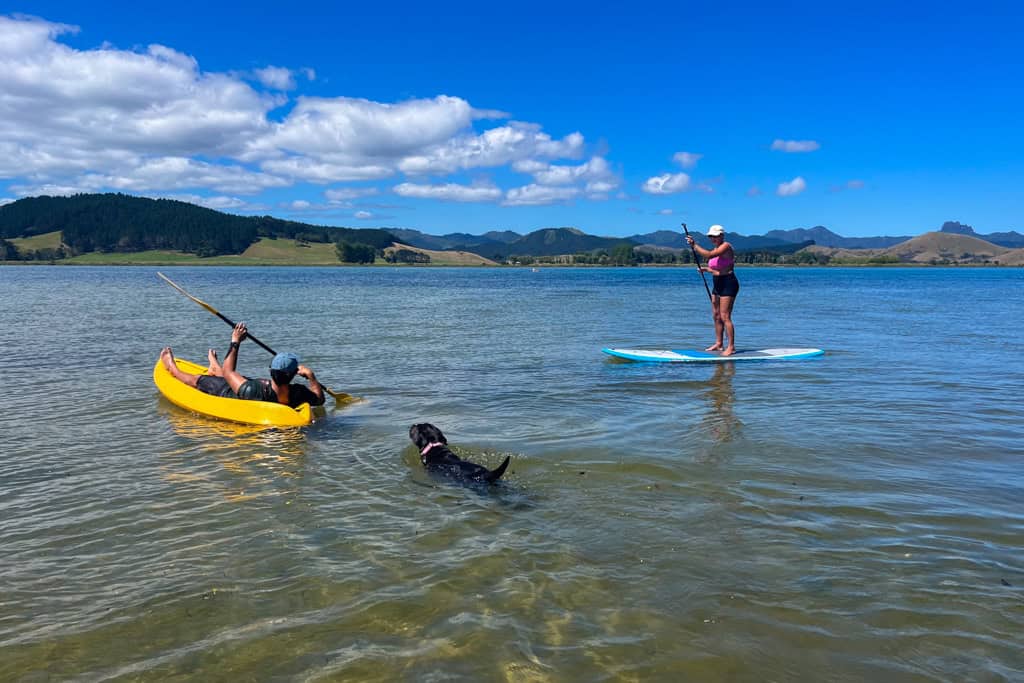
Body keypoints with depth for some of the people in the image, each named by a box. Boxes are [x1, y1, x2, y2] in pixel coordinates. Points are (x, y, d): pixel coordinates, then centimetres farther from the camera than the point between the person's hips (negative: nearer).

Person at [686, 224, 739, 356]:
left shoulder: (726, 246, -12)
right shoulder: (714, 249, 15)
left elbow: (709, 255, -28)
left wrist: (694, 245, -22)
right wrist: (705, 269, 6)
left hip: (728, 284, -10)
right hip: (718, 285, 10)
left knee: (725, 317, -11)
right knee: (716, 316, 13)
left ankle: (731, 346, -7)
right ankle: (719, 344, 22)